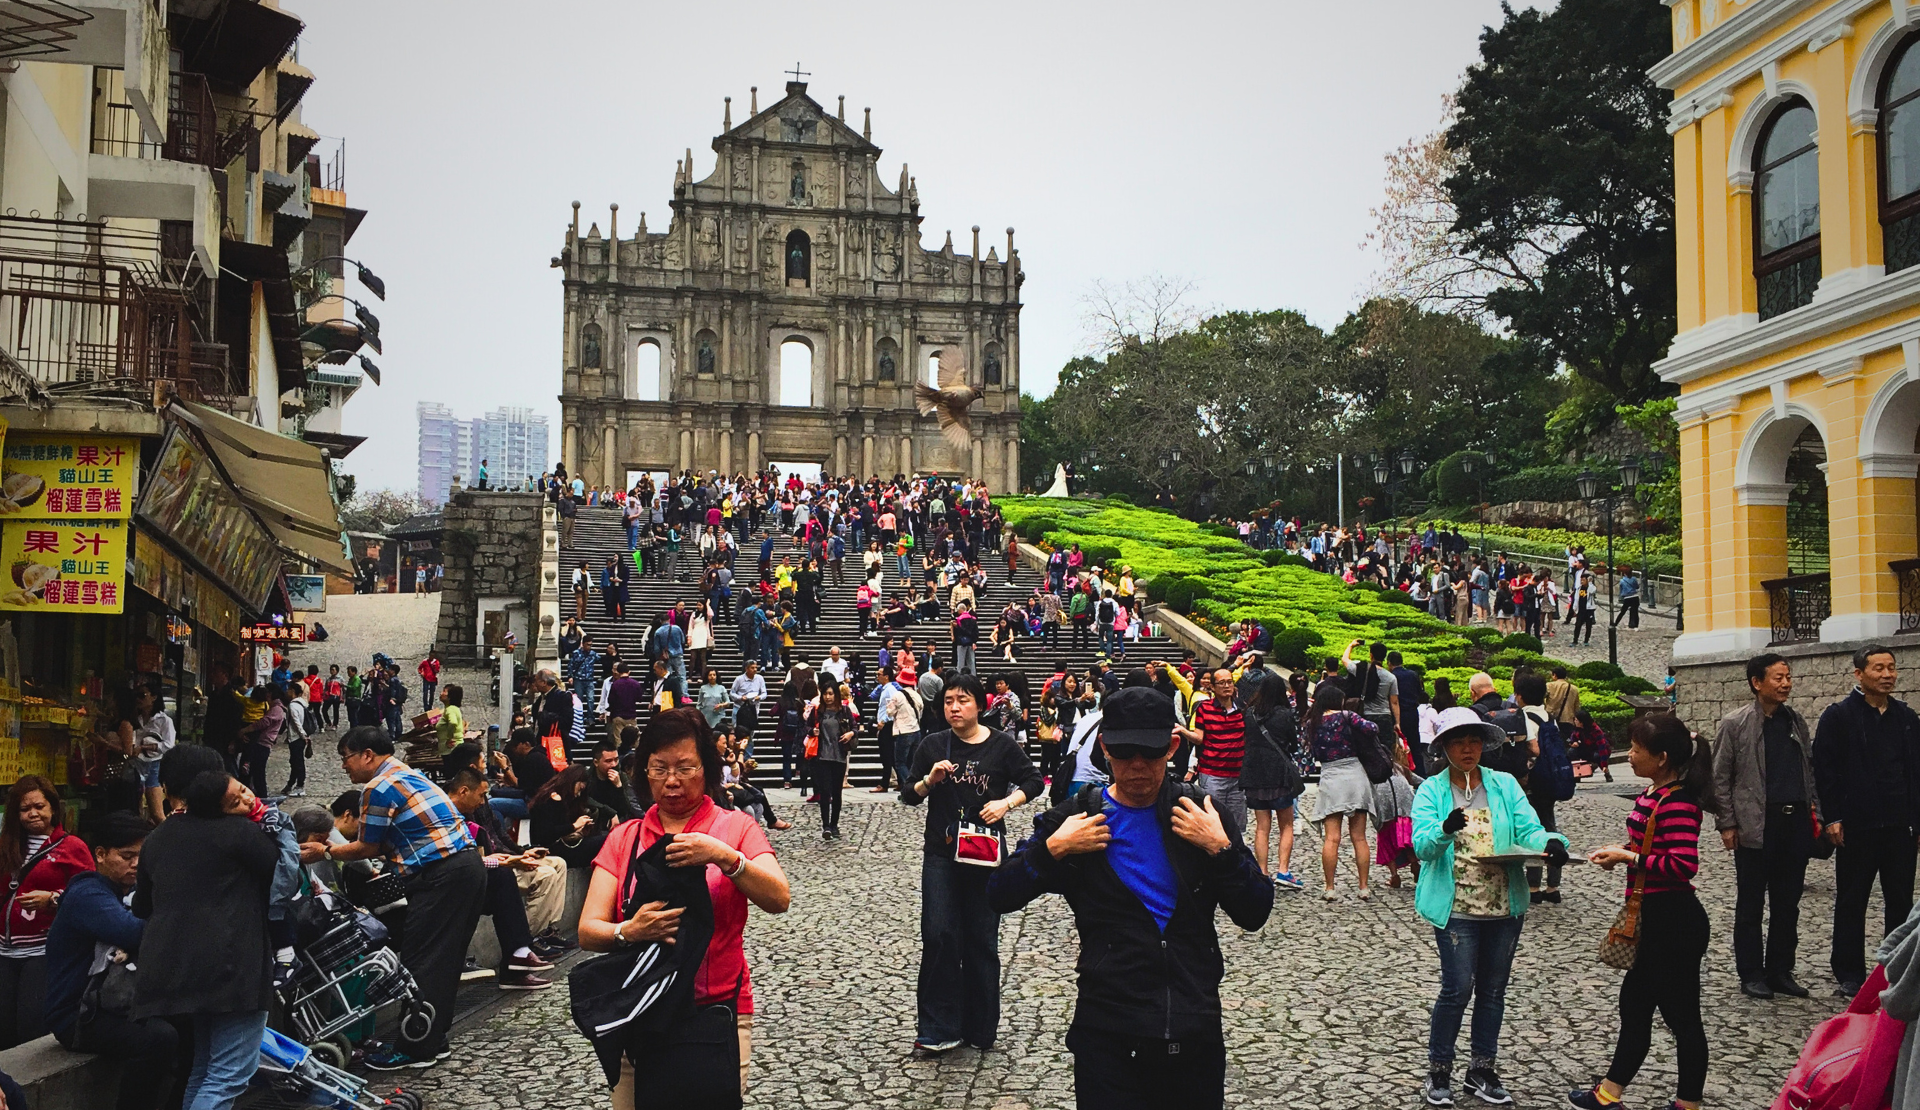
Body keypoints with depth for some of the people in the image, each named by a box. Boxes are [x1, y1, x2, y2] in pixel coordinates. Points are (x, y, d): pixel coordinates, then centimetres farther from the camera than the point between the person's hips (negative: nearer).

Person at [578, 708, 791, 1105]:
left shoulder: (735, 827, 1)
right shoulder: (624, 838, 7)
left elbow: (778, 900, -14)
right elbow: (588, 931, -3)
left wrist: (725, 857, -29)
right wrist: (629, 932, -24)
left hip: (718, 1011, -2)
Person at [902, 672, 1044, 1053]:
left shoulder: (1001, 745, -2)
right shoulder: (933, 746, 2)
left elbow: (1032, 780, 5)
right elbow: (909, 796, 6)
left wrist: (1007, 802, -12)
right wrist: (929, 780, -14)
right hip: (941, 853, 1)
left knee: (982, 938, 5)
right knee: (938, 935, -8)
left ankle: (979, 1028, 18)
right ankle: (940, 1028, 0)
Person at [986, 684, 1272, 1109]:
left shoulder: (1201, 817, 2)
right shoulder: (1076, 819, -1)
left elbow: (1254, 913, 0)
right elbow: (998, 897, 0)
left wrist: (1221, 848, -13)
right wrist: (1053, 849, -13)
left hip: (1196, 1031, 2)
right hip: (1109, 1036, -2)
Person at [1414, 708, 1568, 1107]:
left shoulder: (1506, 786, 6)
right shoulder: (1431, 791, -3)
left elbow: (1528, 831, -4)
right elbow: (1422, 846, -15)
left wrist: (1550, 843, -27)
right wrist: (1445, 830, -37)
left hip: (1505, 907, 4)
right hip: (1456, 908, -3)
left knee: (1493, 990, 13)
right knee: (1458, 989, -4)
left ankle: (1483, 1070, 28)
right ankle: (1438, 1071, 14)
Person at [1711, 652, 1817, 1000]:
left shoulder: (1796, 722, 11)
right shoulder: (1735, 724, -5)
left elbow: (1809, 770, 17)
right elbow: (1720, 778, -4)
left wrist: (1814, 812, 7)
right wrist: (1727, 824, -8)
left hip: (1795, 822, 5)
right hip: (1756, 826, -5)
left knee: (1788, 903, 10)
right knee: (1750, 905, 4)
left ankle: (1780, 971, 20)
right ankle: (1751, 974, 12)